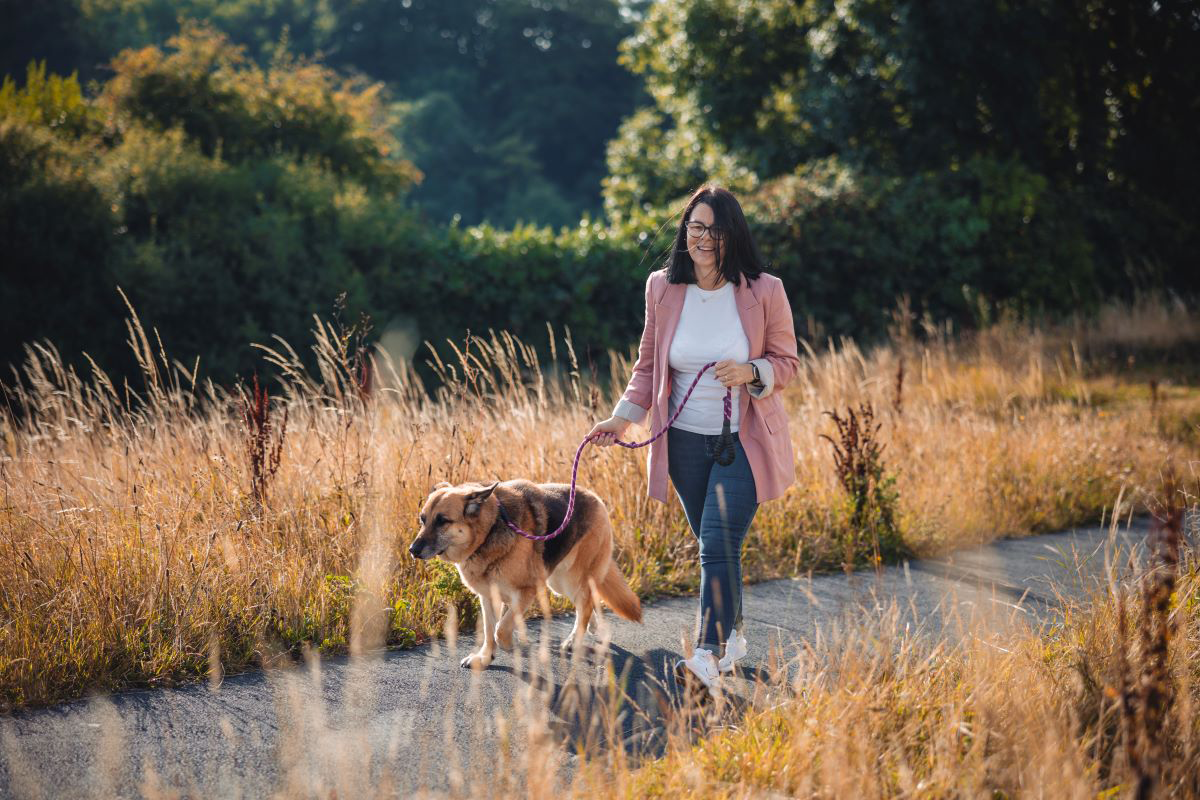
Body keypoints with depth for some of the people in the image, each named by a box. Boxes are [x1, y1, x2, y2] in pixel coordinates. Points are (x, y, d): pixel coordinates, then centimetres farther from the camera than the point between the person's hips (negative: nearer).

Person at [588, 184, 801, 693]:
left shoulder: (764, 292, -9)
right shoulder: (662, 289, -1)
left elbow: (787, 361, 0)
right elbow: (649, 364, 10)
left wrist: (752, 373, -21)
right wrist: (624, 417, -3)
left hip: (744, 440, -3)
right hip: (685, 439, 4)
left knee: (719, 544, -15)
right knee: (711, 547, 13)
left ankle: (708, 654, -16)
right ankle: (732, 635, 31)